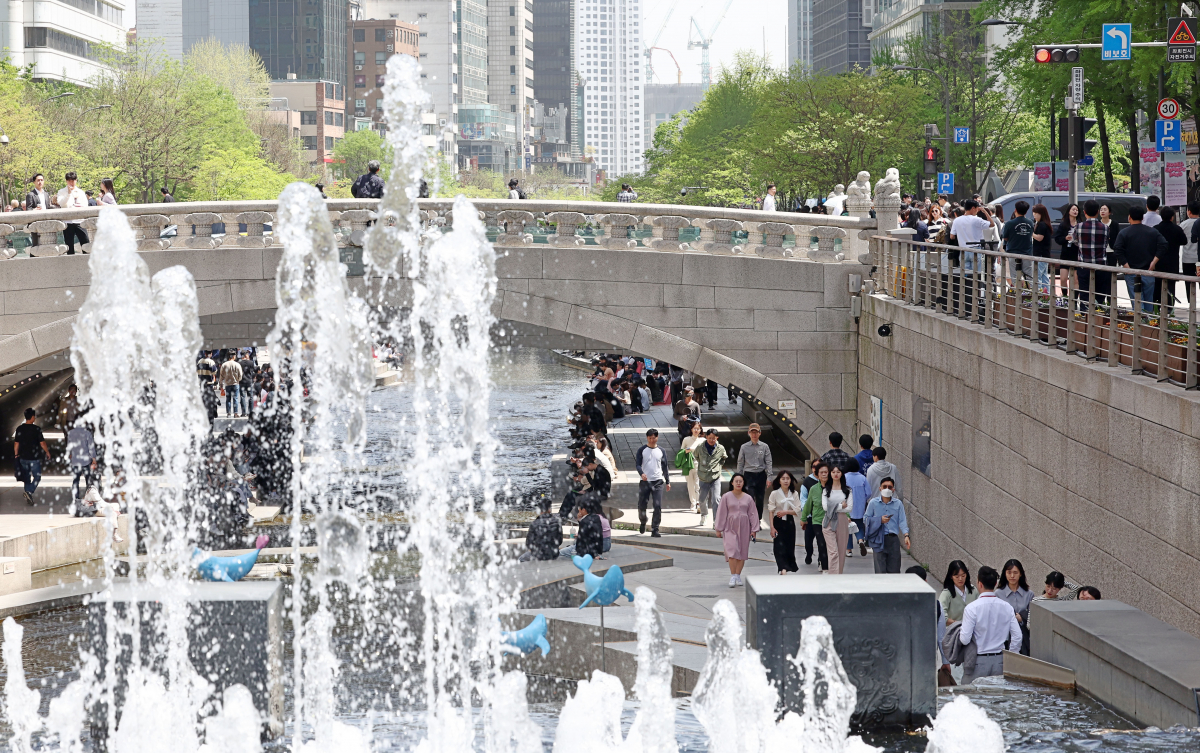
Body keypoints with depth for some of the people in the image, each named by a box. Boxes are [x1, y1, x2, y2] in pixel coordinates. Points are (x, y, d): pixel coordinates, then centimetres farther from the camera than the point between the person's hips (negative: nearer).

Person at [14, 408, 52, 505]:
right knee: (37, 477, 5)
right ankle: (29, 492, -17)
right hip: (34, 457, -5)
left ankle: (28, 498, 19)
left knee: (27, 478, 15)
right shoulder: (36, 429, -14)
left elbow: (16, 443, 3)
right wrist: (47, 452, 4)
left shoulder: (19, 429, -1)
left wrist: (16, 454, 15)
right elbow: (42, 443, -11)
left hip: (23, 457, 5)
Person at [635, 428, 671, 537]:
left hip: (658, 482, 1)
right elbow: (638, 464, -2)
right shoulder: (642, 450, 4)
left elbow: (665, 467, 15)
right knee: (641, 505, 3)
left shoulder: (661, 451, 11)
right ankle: (643, 522, 33)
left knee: (658, 506, -10)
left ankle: (655, 530, -7)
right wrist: (641, 473, -23)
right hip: (645, 482, -1)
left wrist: (668, 481, 12)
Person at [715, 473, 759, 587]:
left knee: (742, 552, 4)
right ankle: (732, 577, -12)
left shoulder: (748, 498, 6)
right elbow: (722, 513, 2)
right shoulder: (726, 497, 1)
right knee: (732, 551, -14)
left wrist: (754, 529, 3)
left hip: (744, 528, 2)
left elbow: (752, 514, 9)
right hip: (730, 528, -2)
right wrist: (719, 529, 1)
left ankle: (738, 576, 13)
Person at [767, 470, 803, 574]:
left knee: (790, 547, 5)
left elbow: (797, 510, 1)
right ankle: (783, 569, -21)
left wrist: (786, 512, -15)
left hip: (790, 523, 3)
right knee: (779, 547, -13)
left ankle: (790, 568, 18)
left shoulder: (794, 494, 3)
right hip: (778, 523, -3)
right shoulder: (775, 494, -5)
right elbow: (771, 511, -5)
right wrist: (772, 527, -11)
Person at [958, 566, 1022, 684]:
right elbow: (1017, 636, 1)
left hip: (978, 661, -4)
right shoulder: (1007, 607, 0)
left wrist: (959, 633, 9)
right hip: (1000, 660, 4)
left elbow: (965, 639, -13)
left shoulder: (972, 608, -12)